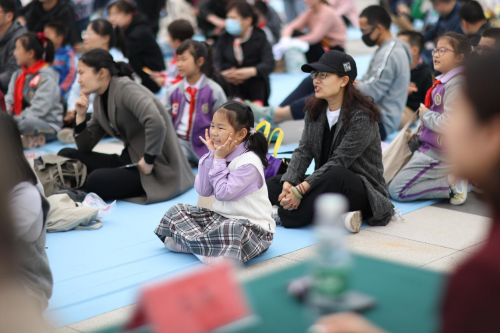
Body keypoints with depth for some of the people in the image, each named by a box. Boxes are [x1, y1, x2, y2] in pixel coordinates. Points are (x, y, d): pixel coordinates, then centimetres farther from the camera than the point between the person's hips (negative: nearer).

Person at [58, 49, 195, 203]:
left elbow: (156, 124, -34)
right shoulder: (99, 100, 11)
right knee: (66, 155, 0)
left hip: (157, 167, -8)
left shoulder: (125, 88, -16)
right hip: (131, 160, 8)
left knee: (96, 180, -30)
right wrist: (81, 115, -1)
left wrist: (148, 162, -24)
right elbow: (85, 147, 14)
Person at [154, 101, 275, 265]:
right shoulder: (222, 154, 5)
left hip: (252, 225, -8)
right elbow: (203, 190, -2)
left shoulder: (249, 162, -17)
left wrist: (219, 159, -15)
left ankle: (187, 242, -28)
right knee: (177, 210, 1)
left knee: (233, 228, -42)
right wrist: (212, 155, -7)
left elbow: (223, 193, -22)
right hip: (220, 217, 8)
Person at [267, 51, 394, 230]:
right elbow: (303, 150, -3)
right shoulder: (315, 109, 5)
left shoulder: (362, 116, -18)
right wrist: (288, 184, -20)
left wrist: (301, 189, -28)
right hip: (325, 181, 8)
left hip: (362, 190, -8)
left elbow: (338, 162, -23)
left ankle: (283, 214, -23)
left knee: (336, 175, -40)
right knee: (272, 184, -7)